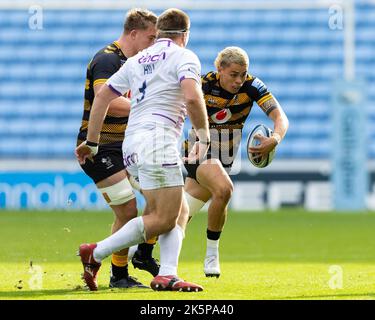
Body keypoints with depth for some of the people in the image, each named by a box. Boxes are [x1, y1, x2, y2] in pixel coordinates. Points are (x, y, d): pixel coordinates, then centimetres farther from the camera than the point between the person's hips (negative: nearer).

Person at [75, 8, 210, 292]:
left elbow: (102, 96, 20)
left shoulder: (137, 60, 20)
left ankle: (166, 275, -4)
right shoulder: (184, 57, -1)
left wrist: (91, 142, 26)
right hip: (157, 140, -8)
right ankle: (95, 254, -8)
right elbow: (192, 97, -19)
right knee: (164, 219, -7)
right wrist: (204, 137, -6)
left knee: (181, 212, 11)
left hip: (133, 145, 8)